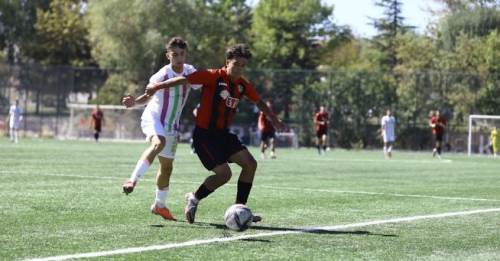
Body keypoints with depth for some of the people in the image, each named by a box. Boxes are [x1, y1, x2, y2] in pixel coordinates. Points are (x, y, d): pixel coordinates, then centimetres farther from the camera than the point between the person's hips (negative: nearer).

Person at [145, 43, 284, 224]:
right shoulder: (214, 76, -15)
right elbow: (184, 80, -17)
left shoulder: (243, 85, 5)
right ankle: (194, 198, 7)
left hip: (223, 134, 7)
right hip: (204, 133, -7)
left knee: (250, 164, -3)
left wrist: (274, 120, 29)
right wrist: (158, 87, -22)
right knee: (224, 173, -17)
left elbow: (258, 102, 22)